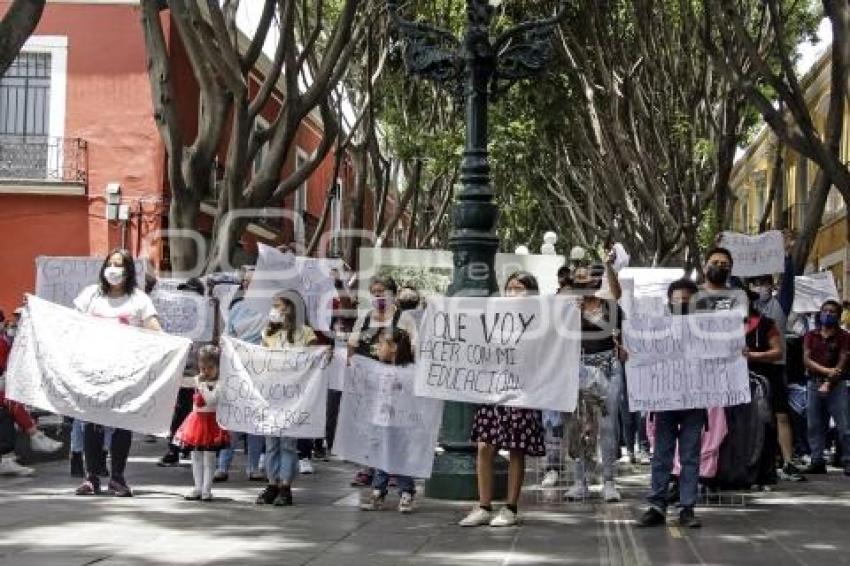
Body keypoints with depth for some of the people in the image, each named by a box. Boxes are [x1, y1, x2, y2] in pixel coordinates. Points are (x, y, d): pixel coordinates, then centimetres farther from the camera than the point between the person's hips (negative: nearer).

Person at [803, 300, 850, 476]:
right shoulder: (811, 336, 13)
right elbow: (806, 360, 3)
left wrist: (828, 384, -15)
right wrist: (826, 370, -13)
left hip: (836, 385, -4)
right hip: (814, 384, 4)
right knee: (815, 426, 5)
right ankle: (817, 462, 10)